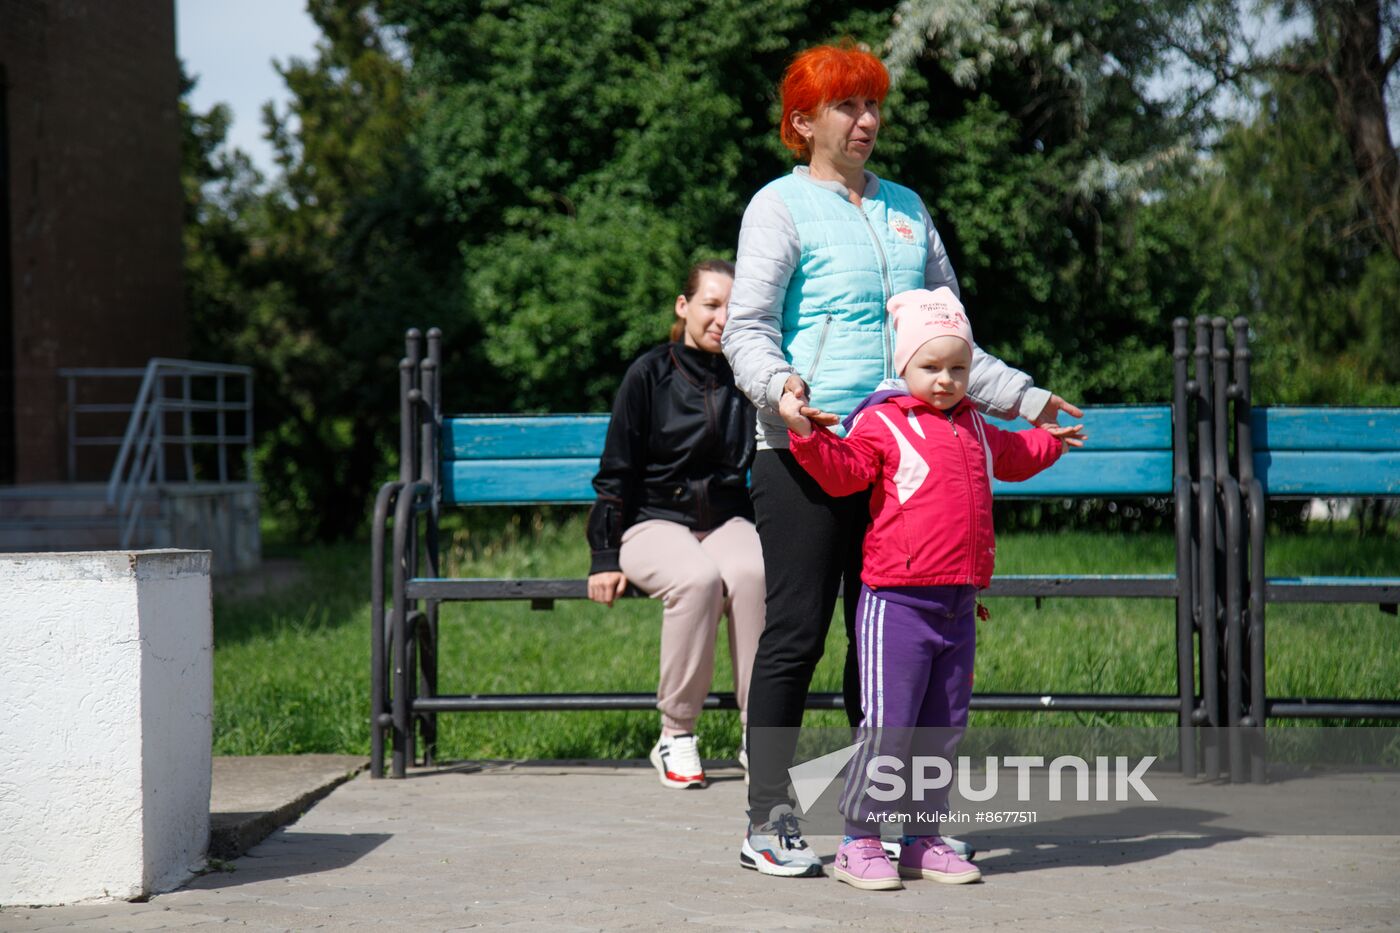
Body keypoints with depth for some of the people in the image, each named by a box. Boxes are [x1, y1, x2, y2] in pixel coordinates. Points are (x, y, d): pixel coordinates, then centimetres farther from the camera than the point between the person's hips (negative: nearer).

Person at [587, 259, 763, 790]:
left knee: (753, 574, -34)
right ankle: (675, 735, -22)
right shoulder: (651, 374, 0)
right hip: (656, 522, -2)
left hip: (727, 521, 2)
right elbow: (616, 473, 2)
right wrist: (605, 556, -5)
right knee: (698, 578, -36)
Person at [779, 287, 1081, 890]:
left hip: (957, 606, 7)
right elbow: (842, 472, -15)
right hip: (897, 602, -7)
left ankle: (922, 840, 20)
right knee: (887, 727, -9)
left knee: (943, 728, 11)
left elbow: (1011, 457, 40)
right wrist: (807, 434, -30)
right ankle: (860, 841, 0)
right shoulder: (881, 423, -3)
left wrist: (1049, 442, 53)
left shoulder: (973, 428, 18)